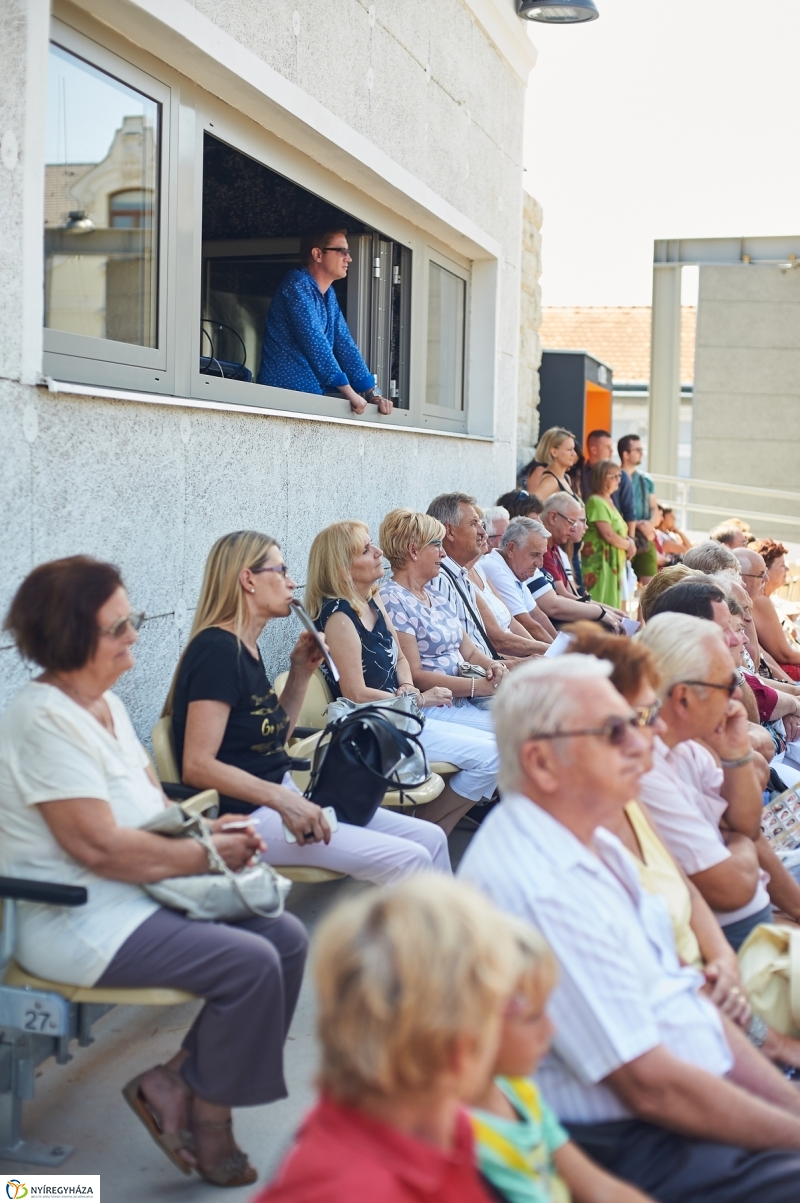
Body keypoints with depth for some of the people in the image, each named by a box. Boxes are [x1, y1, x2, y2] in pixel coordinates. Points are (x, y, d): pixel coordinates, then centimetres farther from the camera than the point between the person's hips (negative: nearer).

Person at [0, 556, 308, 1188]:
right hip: (76, 920, -10)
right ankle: (206, 1121, 2)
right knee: (249, 962, -21)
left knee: (287, 937, -2)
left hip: (140, 893, 10)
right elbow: (99, 847, -25)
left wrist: (205, 827, -3)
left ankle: (177, 1081, 8)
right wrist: (207, 854, -15)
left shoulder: (106, 703, 10)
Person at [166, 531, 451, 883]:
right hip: (247, 818, -10)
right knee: (408, 859, -17)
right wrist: (283, 800, -28)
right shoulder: (217, 649, -16)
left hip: (274, 801, 10)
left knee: (431, 838, 1)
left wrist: (301, 671, 9)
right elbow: (197, 766, -22)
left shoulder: (247, 648, 13)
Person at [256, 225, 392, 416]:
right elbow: (313, 341, -19)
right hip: (286, 392, -8)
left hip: (312, 393, 8)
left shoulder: (329, 293, 15)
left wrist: (373, 392, -1)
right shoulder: (298, 284, -10)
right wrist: (349, 391, -22)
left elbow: (344, 343, 10)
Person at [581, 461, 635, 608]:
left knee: (612, 605, 10)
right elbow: (609, 535, -19)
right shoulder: (596, 502, -14)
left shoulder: (608, 501, 16)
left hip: (614, 563, 10)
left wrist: (629, 542, 1)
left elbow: (619, 530, 22)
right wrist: (629, 545, -3)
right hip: (599, 564, -10)